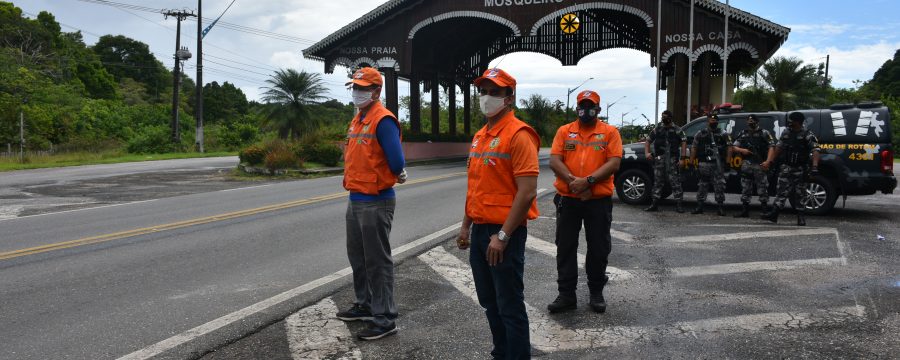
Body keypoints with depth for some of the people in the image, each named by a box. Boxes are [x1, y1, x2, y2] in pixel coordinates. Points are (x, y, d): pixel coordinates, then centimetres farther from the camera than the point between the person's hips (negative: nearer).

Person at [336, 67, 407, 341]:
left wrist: (396, 176, -3)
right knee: (357, 256, 19)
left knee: (377, 261, -3)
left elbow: (397, 163, -22)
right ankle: (365, 305, 34)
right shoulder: (357, 120, 13)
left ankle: (384, 319, 5)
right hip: (356, 200, 9)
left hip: (376, 202, -9)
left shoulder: (383, 120, -16)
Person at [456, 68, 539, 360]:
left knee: (510, 306, 0)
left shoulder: (518, 135, -14)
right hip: (480, 231, 8)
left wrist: (502, 236, -22)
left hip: (504, 233, -8)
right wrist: (466, 226, 16)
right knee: (489, 302, 17)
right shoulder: (479, 136, 13)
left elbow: (527, 192, -20)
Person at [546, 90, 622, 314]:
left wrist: (588, 181, -19)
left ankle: (596, 293, 22)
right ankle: (566, 294, 15)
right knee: (565, 248, 6)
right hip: (568, 200, 1)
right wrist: (573, 181, -18)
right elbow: (554, 161, -3)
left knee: (599, 248, 7)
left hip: (599, 200, -1)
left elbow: (614, 163, -8)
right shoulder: (564, 131, 7)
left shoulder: (610, 132, 3)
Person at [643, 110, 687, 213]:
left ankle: (678, 204, -2)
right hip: (659, 159, 3)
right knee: (658, 181, 6)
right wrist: (647, 153, -1)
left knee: (675, 181, -5)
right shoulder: (657, 129, 15)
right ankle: (655, 204, 10)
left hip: (673, 159, -3)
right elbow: (648, 141, 16)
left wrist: (682, 158, -13)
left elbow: (684, 143, -3)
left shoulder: (677, 130, 4)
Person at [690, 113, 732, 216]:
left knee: (719, 184, -2)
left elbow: (729, 146, 3)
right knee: (702, 184, 5)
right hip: (704, 163, 1)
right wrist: (692, 159, 4)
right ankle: (699, 206, 10)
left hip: (718, 164, -1)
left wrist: (728, 158, -9)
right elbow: (694, 147, 12)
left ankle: (721, 207, 3)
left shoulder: (723, 134, 9)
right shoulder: (701, 134, 11)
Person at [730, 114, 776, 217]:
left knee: (762, 188, -4)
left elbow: (771, 147, -6)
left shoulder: (764, 133, 3)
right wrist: (742, 150, -5)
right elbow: (734, 147, 17)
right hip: (746, 164, 4)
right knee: (745, 188, 7)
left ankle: (765, 211, 1)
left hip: (760, 164, -4)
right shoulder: (743, 134, 16)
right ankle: (744, 211, 13)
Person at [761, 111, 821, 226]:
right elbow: (778, 149, 18)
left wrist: (814, 166, -29)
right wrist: (769, 162, 12)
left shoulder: (807, 135, -6)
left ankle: (801, 217, 13)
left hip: (800, 170, -4)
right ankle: (774, 214, -9)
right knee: (781, 191, -4)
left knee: (799, 193, 3)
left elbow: (816, 150, -16)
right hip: (786, 168, 4)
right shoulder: (785, 134, 10)